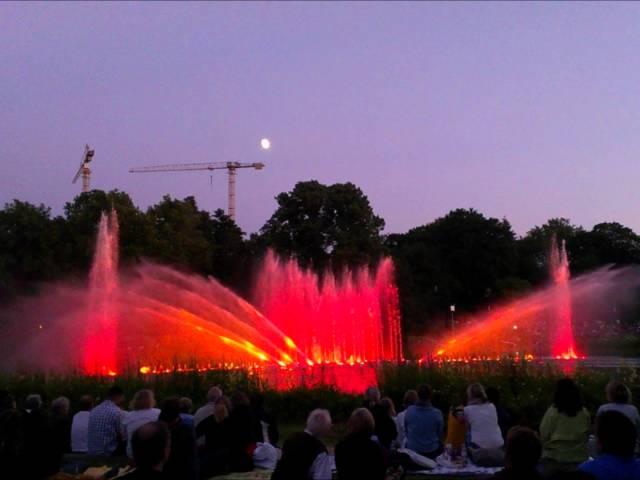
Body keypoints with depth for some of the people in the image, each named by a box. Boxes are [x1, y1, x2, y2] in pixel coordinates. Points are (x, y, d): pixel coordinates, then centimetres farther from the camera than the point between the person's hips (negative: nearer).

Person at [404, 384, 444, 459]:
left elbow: (406, 431, 2)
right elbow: (440, 434, -1)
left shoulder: (409, 411, -13)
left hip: (412, 450, 2)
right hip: (432, 451, -1)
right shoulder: (437, 413, -17)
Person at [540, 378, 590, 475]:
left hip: (554, 458, -3)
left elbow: (543, 435, -6)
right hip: (578, 459, 3)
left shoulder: (552, 412, -13)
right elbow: (586, 437, 8)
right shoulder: (585, 414, -4)